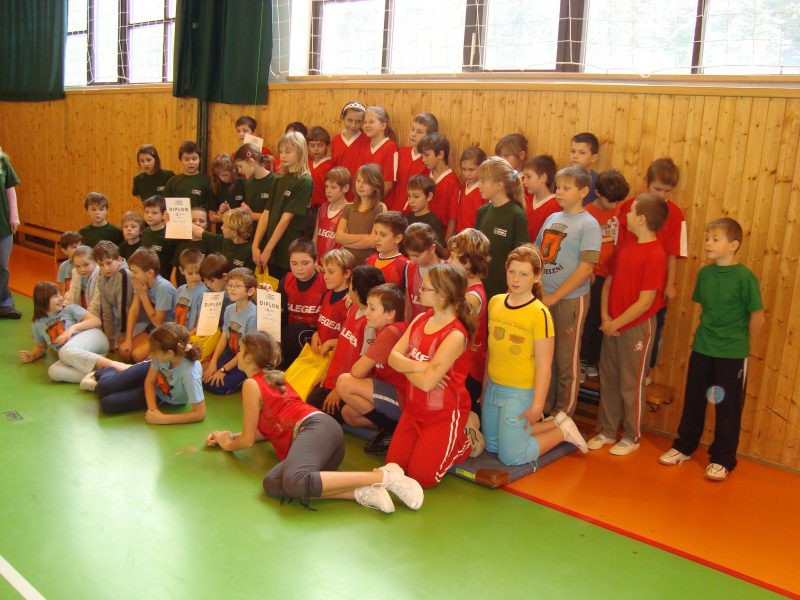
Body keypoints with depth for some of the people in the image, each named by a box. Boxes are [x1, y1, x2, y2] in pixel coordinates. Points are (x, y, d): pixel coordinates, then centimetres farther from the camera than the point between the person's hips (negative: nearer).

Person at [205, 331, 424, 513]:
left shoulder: (251, 384, 9)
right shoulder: (273, 378, 35)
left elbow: (248, 441, 11)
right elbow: (266, 430, 41)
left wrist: (227, 445, 33)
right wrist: (228, 436, 42)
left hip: (316, 428, -8)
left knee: (295, 481, -37)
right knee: (272, 484, -17)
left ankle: (383, 475, -34)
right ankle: (361, 492, -32)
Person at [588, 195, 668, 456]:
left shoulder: (655, 255, -16)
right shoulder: (624, 248, 7)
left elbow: (645, 302, -18)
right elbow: (608, 282, 10)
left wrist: (615, 324, -13)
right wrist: (605, 317, -2)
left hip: (636, 328, -7)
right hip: (612, 326, 7)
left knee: (631, 385, 6)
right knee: (608, 380, 14)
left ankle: (631, 437, 22)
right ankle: (607, 431, 28)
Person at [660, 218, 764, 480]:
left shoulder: (745, 277, -15)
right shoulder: (705, 273, 0)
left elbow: (757, 317, -9)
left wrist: (742, 345, 1)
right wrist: (708, 335, 8)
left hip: (732, 355, -5)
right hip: (701, 349, 5)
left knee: (728, 408, 7)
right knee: (693, 402, 15)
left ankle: (722, 460, 21)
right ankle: (683, 447, 31)